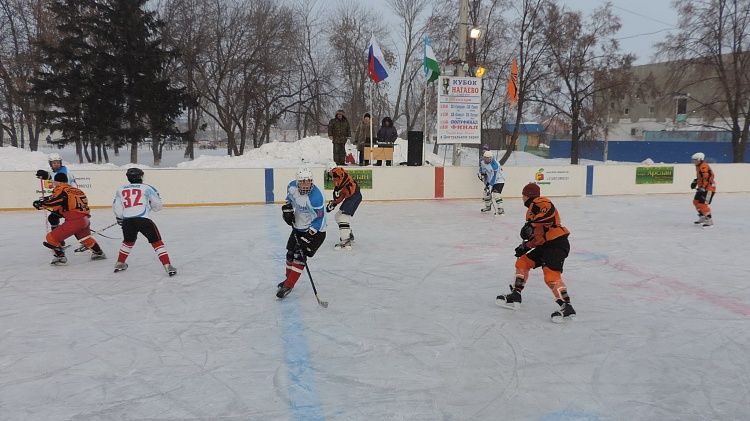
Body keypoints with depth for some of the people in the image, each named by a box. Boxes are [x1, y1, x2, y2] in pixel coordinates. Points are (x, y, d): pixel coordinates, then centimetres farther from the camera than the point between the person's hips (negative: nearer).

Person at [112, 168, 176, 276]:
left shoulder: (120, 190, 17)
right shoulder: (147, 188, 8)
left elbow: (116, 207, 19)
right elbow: (158, 206, 10)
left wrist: (120, 218, 36)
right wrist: (150, 205, 32)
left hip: (127, 221, 4)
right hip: (143, 219, -4)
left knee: (128, 241, 30)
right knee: (157, 242, 3)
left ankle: (119, 264, 39)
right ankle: (168, 266, -6)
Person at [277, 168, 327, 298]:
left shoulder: (315, 197, -32)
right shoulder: (292, 186, -12)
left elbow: (319, 219, -25)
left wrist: (308, 236, -26)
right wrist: (287, 207, 0)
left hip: (314, 230, -7)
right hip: (298, 226, 7)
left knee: (300, 255, -14)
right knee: (290, 253, 15)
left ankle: (288, 285, -7)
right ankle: (289, 278, 37)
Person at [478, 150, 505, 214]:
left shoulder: (494, 165, -31)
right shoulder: (483, 162, -6)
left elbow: (494, 176, -33)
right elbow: (481, 168, 19)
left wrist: (490, 185, -35)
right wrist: (481, 173, 3)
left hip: (498, 180, -8)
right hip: (489, 181, 8)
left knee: (495, 194, -23)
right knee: (486, 193, 13)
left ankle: (500, 209, -21)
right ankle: (488, 206, 35)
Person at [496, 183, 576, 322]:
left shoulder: (539, 202, -6)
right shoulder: (532, 210, 24)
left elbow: (549, 210, -31)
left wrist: (531, 224, -31)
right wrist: (525, 247, 20)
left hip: (557, 244, -11)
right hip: (545, 245, 11)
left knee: (551, 276, -20)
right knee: (522, 262, 14)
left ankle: (567, 307, -17)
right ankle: (515, 297, 18)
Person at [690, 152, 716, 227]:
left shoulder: (704, 167, -21)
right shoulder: (698, 166, 12)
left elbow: (706, 178, -29)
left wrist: (703, 188, -34)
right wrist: (695, 182, 16)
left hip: (709, 188, -11)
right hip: (702, 188, 11)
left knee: (702, 203, -15)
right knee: (696, 201, 15)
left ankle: (709, 221, -9)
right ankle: (702, 218, 26)